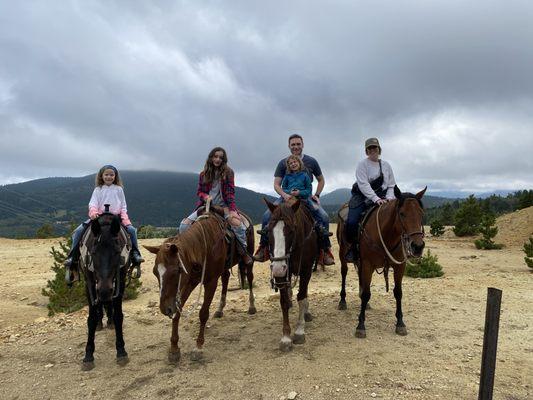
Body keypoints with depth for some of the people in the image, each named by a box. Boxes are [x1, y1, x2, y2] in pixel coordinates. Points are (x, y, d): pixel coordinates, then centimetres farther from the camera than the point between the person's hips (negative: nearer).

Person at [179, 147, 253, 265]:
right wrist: (205, 196, -12)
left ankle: (244, 252, -10)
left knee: (237, 223, -30)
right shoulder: (203, 174, 8)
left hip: (223, 205, -3)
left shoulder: (228, 172, 2)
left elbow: (230, 192, -3)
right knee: (184, 224, -16)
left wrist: (232, 210, -16)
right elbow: (199, 191, 13)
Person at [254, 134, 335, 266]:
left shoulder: (311, 161, 7)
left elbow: (321, 180, 19)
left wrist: (317, 195, 3)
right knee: (267, 215, -21)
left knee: (324, 217, -23)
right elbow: (276, 184, 0)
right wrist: (284, 195, -20)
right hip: (286, 197, 0)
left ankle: (325, 249, -10)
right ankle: (263, 246, -6)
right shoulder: (283, 163, 5)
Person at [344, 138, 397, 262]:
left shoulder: (386, 165, 10)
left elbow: (391, 185, 11)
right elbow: (363, 184, -15)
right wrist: (376, 199, -26)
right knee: (351, 222, -23)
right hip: (363, 196, -3)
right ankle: (353, 247, 1)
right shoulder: (362, 164, -3)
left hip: (381, 198, 4)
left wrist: (389, 198, -10)